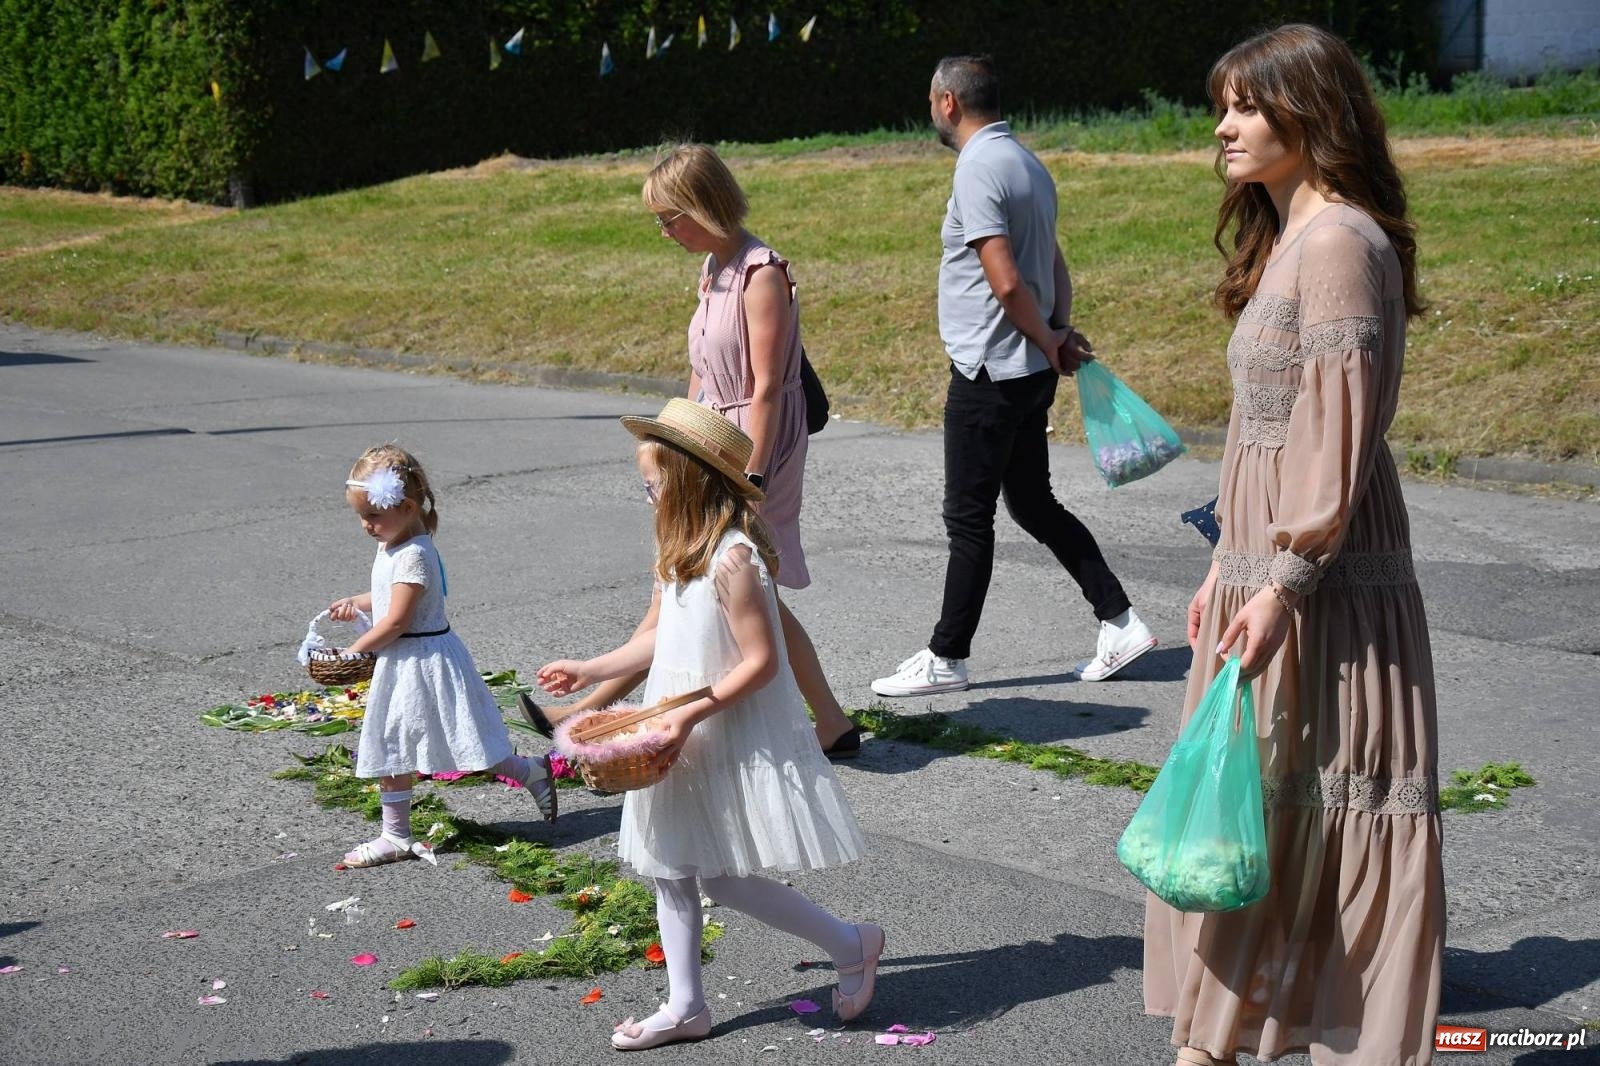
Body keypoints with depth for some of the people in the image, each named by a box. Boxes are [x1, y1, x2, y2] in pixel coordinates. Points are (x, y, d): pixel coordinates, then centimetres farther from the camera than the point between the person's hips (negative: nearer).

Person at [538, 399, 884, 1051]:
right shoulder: (682, 552, 5)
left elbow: (760, 662, -24)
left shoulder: (732, 559, -23)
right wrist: (590, 672, 15)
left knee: (721, 878, -4)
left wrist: (691, 715, -26)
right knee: (671, 871, 12)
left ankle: (851, 946, 12)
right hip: (685, 741, 9)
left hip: (732, 743, -9)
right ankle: (685, 1008, 23)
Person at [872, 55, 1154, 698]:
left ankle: (946, 658, 10)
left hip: (989, 373, -9)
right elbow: (1055, 266, 16)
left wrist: (1050, 342, -9)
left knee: (968, 518, 0)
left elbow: (1007, 283, -23)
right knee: (1033, 504, 17)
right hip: (1030, 373, 9)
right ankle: (1120, 622, 17)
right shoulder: (1027, 164, 13)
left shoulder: (979, 170, -17)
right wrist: (1061, 334, 4)